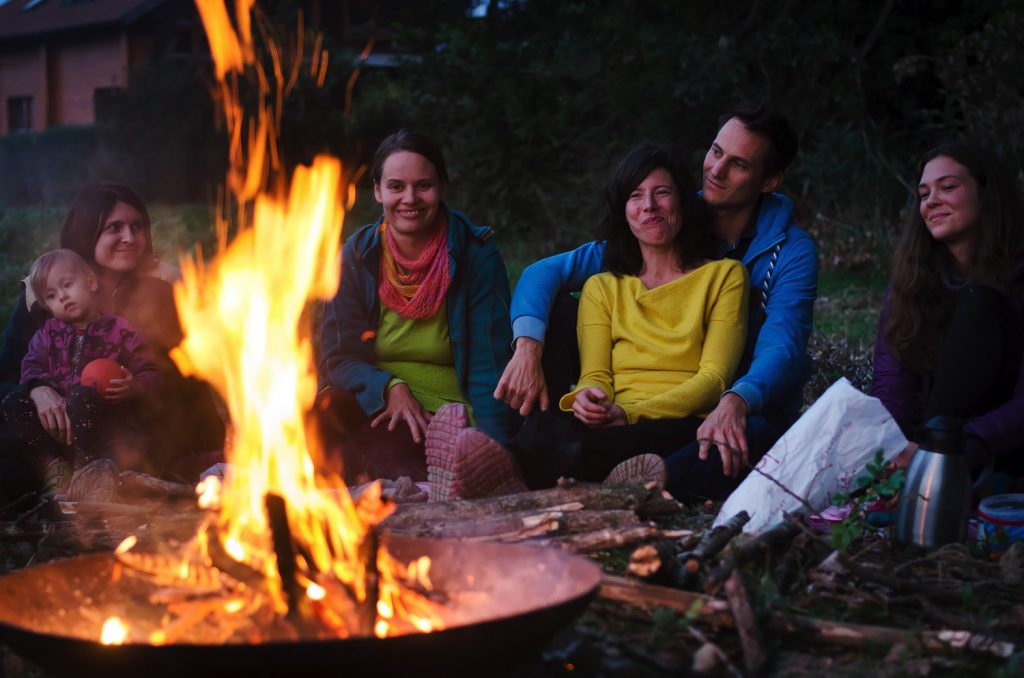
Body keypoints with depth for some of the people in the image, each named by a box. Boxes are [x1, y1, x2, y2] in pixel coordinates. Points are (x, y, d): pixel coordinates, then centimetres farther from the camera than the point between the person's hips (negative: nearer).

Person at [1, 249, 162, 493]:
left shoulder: (119, 329, 4)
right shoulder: (49, 333, 18)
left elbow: (150, 374, -1)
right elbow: (32, 368, 4)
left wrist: (134, 387, -24)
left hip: (108, 420, -5)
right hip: (58, 417, 5)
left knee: (83, 394, -34)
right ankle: (55, 465, -25)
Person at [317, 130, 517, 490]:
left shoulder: (476, 254, -4)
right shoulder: (357, 254, 4)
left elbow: (489, 366, -7)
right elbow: (339, 358, 4)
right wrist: (391, 388, -17)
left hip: (444, 416, -5)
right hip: (371, 403, 5)